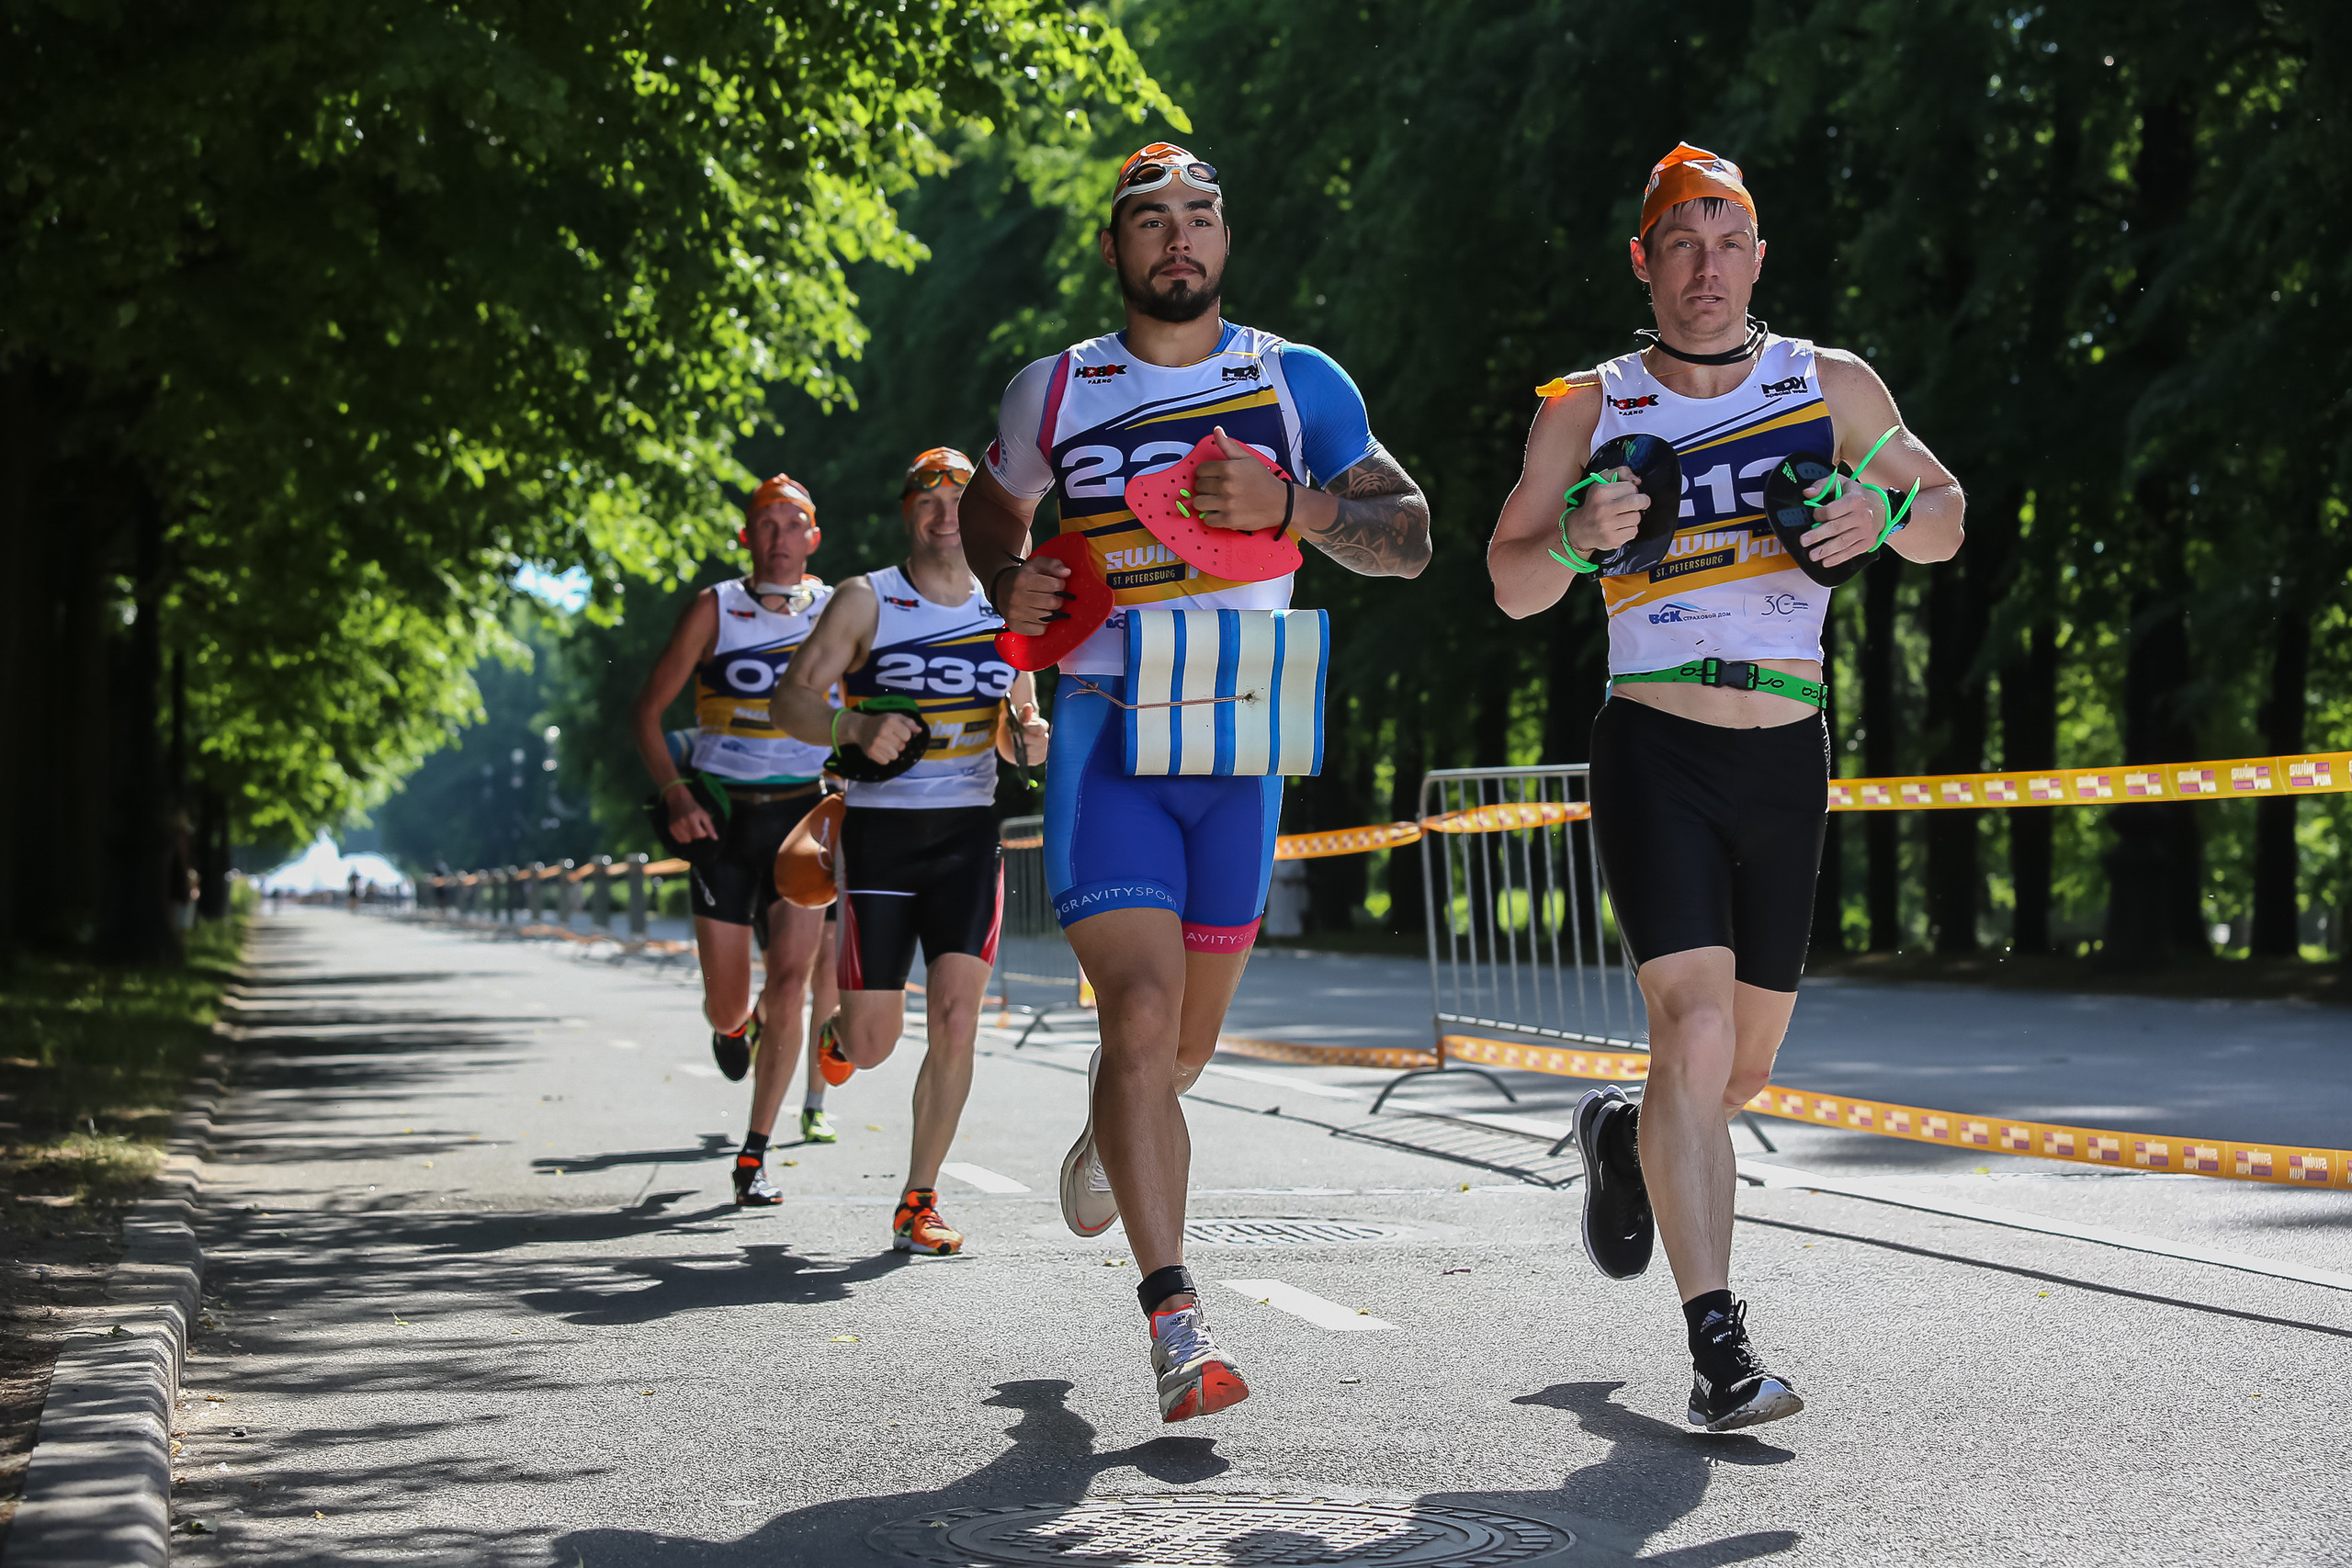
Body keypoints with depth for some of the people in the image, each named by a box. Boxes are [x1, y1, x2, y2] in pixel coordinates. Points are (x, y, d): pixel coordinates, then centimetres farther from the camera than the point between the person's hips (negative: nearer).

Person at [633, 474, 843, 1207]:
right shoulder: (714, 610, -1)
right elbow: (648, 711, 1)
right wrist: (675, 794, -14)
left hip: (805, 814, 1)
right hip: (723, 815, -1)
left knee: (789, 986, -13)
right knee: (725, 1006, 1)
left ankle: (754, 1157, -4)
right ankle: (735, 1026, 42)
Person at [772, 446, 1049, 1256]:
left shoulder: (1007, 610, 10)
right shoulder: (867, 601, -2)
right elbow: (790, 701, -7)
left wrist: (1029, 735, -4)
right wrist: (854, 726, -26)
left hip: (971, 832, 3)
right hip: (881, 830, -2)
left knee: (955, 1020, -10)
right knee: (874, 1044, -2)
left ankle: (918, 1203, 0)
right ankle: (842, 1031, 38)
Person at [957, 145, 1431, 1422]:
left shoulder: (1299, 384, 5)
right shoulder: (1054, 392, 5)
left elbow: (1407, 539, 3)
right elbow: (990, 507, 23)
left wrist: (1288, 506, -15)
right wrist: (1009, 584, 1)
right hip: (1105, 731, -2)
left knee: (1187, 1040, 13)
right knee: (1142, 1012, -18)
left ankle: (1111, 1129, 50)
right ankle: (1175, 1318, -17)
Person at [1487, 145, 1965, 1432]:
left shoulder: (1834, 389, 6)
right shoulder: (1587, 410, 2)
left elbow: (1944, 522, 14)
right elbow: (1512, 587, 5)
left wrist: (1882, 515, -9)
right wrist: (1576, 537, -17)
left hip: (1787, 762, 3)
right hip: (1655, 756, -3)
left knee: (1747, 1061, 13)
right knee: (1695, 1035, -18)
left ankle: (1627, 1137, 47)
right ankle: (1718, 1347, -14)